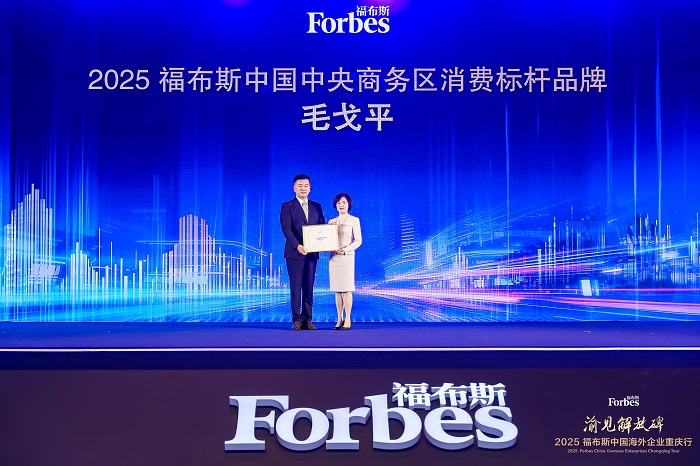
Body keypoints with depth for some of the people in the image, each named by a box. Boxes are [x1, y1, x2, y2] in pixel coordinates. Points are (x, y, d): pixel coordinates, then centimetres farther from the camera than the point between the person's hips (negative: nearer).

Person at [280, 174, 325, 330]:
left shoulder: (316, 207, 13)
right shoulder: (287, 206, 0)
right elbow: (286, 229, -11)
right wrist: (297, 246, -24)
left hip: (312, 253, 4)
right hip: (294, 253, -4)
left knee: (309, 287, 5)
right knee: (296, 287, -1)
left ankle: (307, 320, 9)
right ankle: (297, 320, 3)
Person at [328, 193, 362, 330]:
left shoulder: (354, 220, 3)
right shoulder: (331, 222, 15)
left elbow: (358, 240, -3)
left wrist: (346, 249, -15)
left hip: (347, 257, -4)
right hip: (333, 257, 4)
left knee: (347, 288, -6)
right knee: (337, 289, 4)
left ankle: (347, 319, -1)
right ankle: (340, 319, 7)